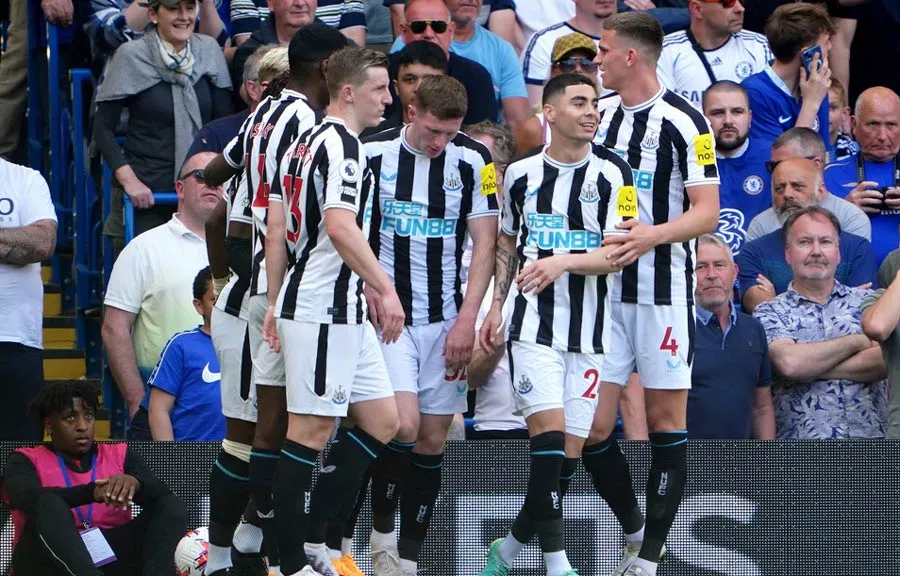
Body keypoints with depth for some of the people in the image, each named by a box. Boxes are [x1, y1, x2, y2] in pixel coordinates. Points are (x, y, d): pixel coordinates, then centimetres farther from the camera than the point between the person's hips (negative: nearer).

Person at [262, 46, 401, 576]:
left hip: (345, 312, 10)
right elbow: (339, 226, -23)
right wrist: (385, 288, -22)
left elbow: (276, 227, 19)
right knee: (311, 431, -6)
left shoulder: (303, 145, 18)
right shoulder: (342, 145, -12)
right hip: (324, 307, -10)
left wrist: (276, 303, 21)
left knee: (383, 421, 11)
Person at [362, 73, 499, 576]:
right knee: (403, 423, -17)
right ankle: (381, 531, 5)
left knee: (433, 438, 3)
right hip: (386, 311, -2)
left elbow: (484, 243, -1)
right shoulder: (374, 153, -5)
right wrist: (366, 287, -8)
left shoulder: (474, 160, -3)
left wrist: (467, 319, -8)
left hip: (446, 319, 2)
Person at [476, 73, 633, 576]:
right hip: (533, 327, 0)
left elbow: (617, 254, -10)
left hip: (589, 333, 0)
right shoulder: (522, 174, 7)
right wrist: (497, 305, 15)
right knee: (549, 432, -16)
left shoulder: (613, 174, -2)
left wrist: (563, 262, -25)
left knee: (571, 450, 2)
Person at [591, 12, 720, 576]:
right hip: (602, 291, 5)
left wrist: (655, 234, -27)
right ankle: (634, 529, 19)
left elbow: (707, 212, -11)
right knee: (592, 428, -1)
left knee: (667, 419, -1)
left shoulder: (684, 122, -8)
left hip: (664, 291, -5)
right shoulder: (596, 115, 10)